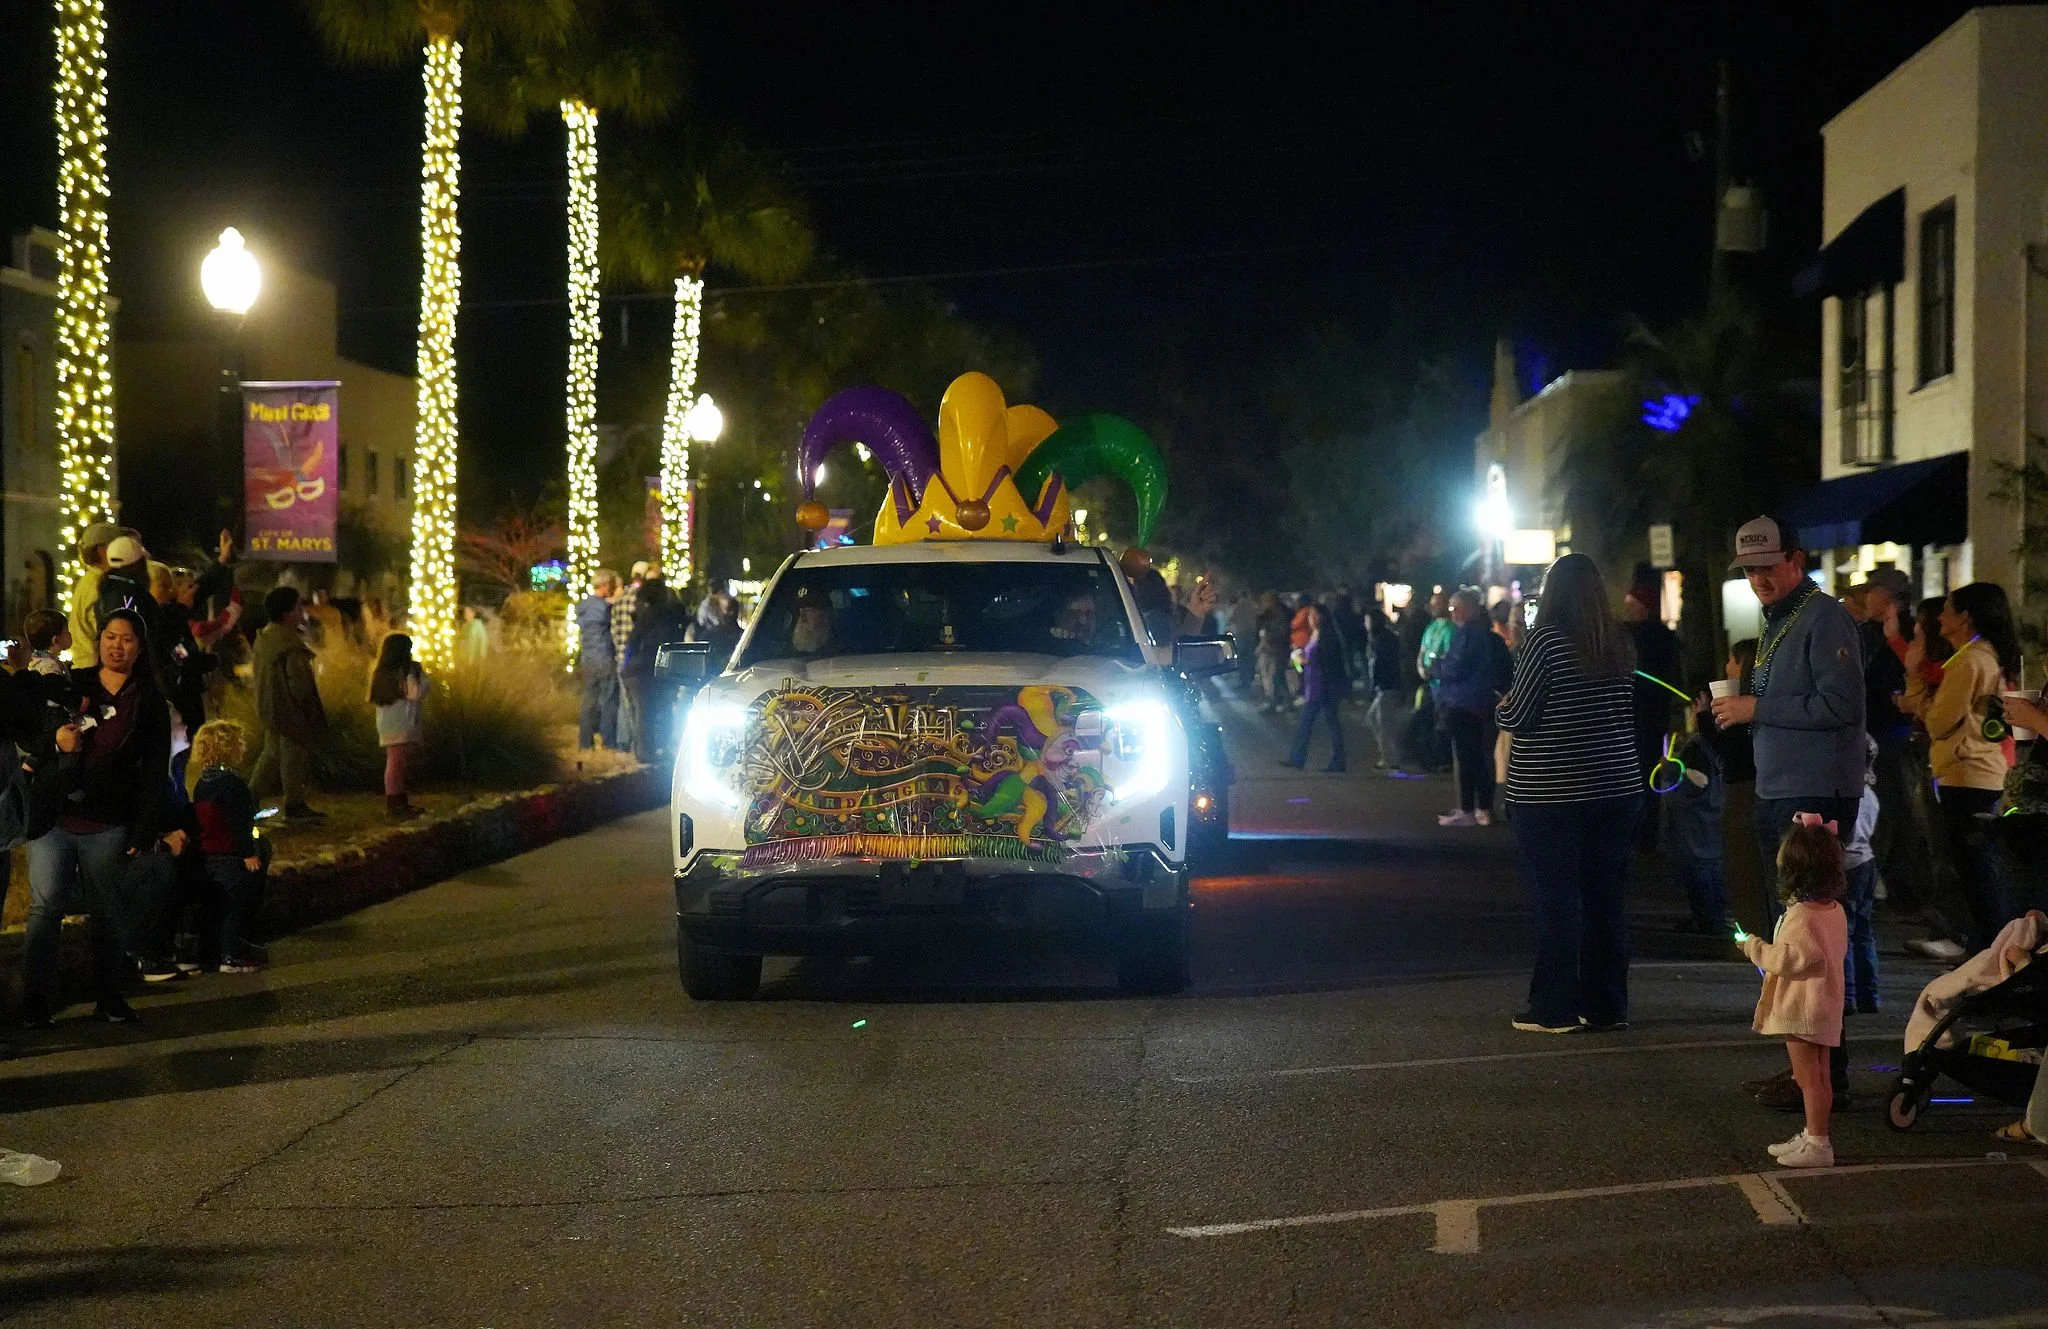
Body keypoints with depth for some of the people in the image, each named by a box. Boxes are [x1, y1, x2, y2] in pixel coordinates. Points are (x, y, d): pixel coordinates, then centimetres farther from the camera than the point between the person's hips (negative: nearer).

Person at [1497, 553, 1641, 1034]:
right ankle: (1607, 1006, 15)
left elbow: (1517, 717, -11)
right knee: (1606, 898, 11)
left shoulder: (1545, 640, -13)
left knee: (1556, 902, 0)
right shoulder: (1619, 643, 5)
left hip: (1551, 795, -5)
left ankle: (1554, 1010, 2)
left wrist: (1503, 704, 10)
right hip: (1616, 789, 5)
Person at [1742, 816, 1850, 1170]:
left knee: (1808, 1078, -3)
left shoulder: (1800, 916, -23)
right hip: (1825, 1006, 10)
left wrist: (1755, 947, -13)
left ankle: (1817, 1144, 0)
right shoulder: (1835, 910, 6)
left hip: (1801, 1008, -10)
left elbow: (1794, 959, -26)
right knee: (1819, 1076, 16)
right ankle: (1812, 1136, 26)